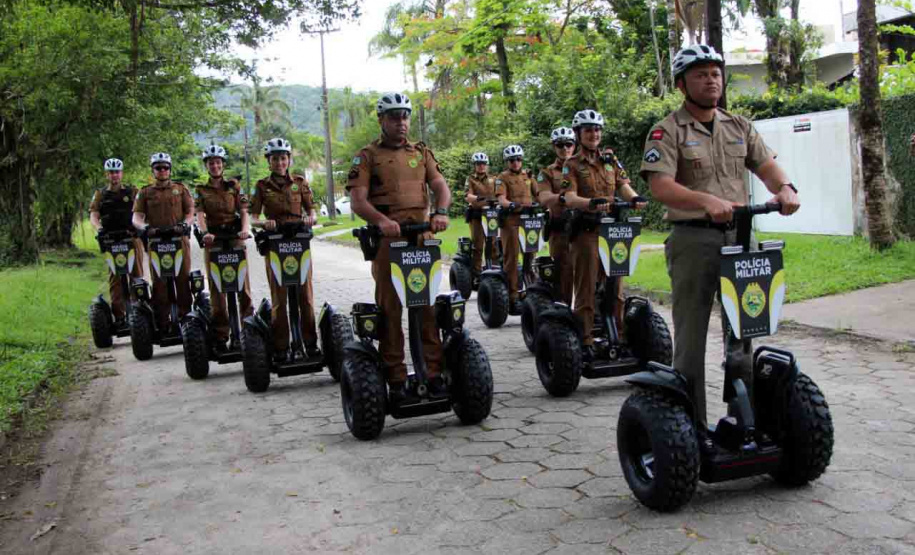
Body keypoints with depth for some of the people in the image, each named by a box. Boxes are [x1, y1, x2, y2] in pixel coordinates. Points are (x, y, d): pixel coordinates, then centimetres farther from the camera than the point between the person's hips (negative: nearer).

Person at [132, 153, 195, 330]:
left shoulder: (180, 189, 14)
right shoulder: (145, 192, 14)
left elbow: (190, 212, 9)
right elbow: (136, 217, 5)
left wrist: (184, 224, -13)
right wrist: (146, 227, -16)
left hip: (179, 239, 0)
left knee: (183, 280, -2)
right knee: (159, 282, -1)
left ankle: (185, 316, 5)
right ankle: (161, 322, 2)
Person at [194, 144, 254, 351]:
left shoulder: (234, 186, 10)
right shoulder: (201, 190, 9)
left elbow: (243, 211, 2)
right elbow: (200, 215, -4)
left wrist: (245, 229, -18)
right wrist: (205, 233, -24)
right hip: (213, 240, 0)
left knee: (242, 282, -3)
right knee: (216, 286, 0)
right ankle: (220, 334, 3)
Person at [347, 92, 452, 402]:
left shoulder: (422, 153, 17)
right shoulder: (367, 156, 6)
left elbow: (440, 186, 7)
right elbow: (358, 201, -5)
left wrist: (441, 212, -16)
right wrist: (382, 221, -24)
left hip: (422, 238, 3)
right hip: (387, 240, -3)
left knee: (428, 306, 3)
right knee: (390, 309, 0)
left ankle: (434, 373, 8)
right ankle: (396, 379, 5)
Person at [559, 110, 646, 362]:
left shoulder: (610, 158, 15)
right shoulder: (572, 164, 2)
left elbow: (623, 185, 7)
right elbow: (569, 198, -11)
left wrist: (634, 198, -15)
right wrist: (592, 203, -30)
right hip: (586, 230, -4)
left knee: (615, 284, 7)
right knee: (586, 287, -3)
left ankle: (619, 334, 15)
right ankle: (585, 341, 2)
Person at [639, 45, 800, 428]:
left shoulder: (739, 127, 15)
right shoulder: (667, 132, -4)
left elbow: (765, 164, 6)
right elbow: (660, 186, -17)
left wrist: (784, 188, -17)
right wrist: (707, 200, -33)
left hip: (737, 236, 5)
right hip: (693, 239, -5)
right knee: (691, 336, 0)